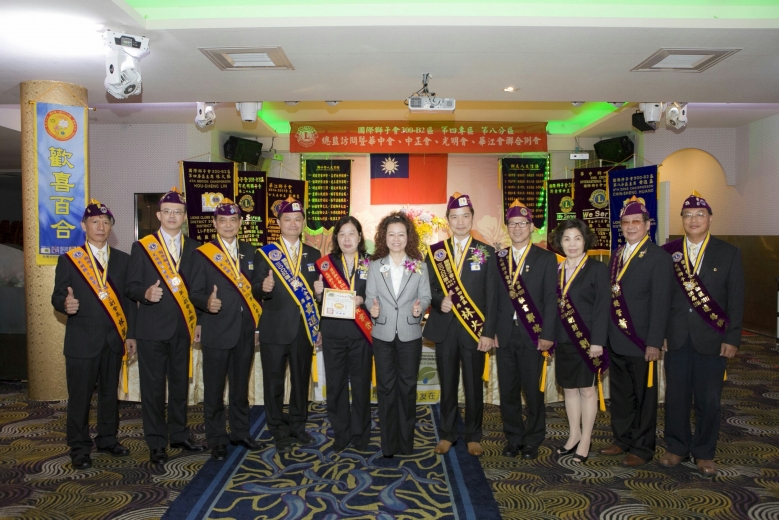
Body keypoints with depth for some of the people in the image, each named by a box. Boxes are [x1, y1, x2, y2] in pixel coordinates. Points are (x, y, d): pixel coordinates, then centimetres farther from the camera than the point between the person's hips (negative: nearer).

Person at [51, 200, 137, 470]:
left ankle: (107, 438, 29)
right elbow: (57, 297, -1)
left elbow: (129, 299, 8)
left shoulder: (123, 260, 8)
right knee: (79, 396, 4)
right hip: (81, 341, -3)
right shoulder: (68, 260, 0)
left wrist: (130, 334, 4)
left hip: (114, 340, 3)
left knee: (110, 392, 14)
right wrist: (65, 304, -26)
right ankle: (79, 448, 18)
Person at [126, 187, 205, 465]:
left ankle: (178, 434, 28)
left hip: (182, 327, 3)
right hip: (152, 328, -3)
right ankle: (156, 442, 16)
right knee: (153, 386, 3)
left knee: (180, 383, 13)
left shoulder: (193, 247, 9)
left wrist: (198, 320, 2)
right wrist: (146, 293, -22)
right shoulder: (142, 247, 1)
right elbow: (131, 287, 0)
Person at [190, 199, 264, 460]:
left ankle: (240, 433, 30)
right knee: (214, 388, 6)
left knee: (241, 386, 16)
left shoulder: (249, 251, 10)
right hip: (216, 331, -4)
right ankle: (216, 439, 20)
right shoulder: (203, 253, -3)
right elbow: (196, 292, -7)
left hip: (245, 330, 4)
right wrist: (207, 302, -26)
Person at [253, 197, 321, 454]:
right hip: (274, 329, -3)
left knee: (301, 379, 13)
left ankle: (298, 426, 30)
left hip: (304, 328, 3)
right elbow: (256, 290, -7)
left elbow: (315, 290, 12)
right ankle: (279, 432, 22)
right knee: (274, 382, 6)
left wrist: (319, 308, -3)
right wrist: (263, 287, -28)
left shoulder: (313, 254, 9)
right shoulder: (265, 253, 0)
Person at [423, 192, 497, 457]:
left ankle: (473, 436, 22)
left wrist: (488, 332, -8)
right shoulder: (435, 252, 7)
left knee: (474, 385, 7)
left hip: (474, 329, -1)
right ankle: (447, 434, 23)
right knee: (447, 384, 9)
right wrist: (440, 300, -15)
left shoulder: (486, 252, 3)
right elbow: (428, 287, 7)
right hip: (445, 328, 1)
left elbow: (491, 296, -1)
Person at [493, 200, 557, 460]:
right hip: (505, 335, 2)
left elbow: (551, 299, -3)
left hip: (533, 335, -2)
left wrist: (547, 335, -10)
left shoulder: (546, 258, 2)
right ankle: (513, 438, 24)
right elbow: (493, 298, 7)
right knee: (508, 390, 9)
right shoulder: (498, 259, 9)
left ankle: (532, 440, 21)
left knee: (533, 390, 4)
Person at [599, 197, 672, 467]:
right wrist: (605, 334, 7)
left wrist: (654, 342, -17)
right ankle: (622, 439, 30)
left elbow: (660, 303, -13)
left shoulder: (658, 257, -9)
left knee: (644, 397, 7)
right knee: (620, 394, 16)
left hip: (641, 341, -6)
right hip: (616, 341, 6)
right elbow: (612, 295, 11)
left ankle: (642, 447, 20)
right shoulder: (617, 255, 12)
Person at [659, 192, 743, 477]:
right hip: (676, 338, 1)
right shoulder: (668, 252, 4)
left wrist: (732, 338, -4)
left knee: (708, 399, 6)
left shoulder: (729, 254, 2)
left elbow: (736, 300, 1)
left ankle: (704, 453, 22)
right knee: (675, 396, 8)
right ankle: (677, 447, 24)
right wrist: (658, 333, -1)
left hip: (712, 340, -1)